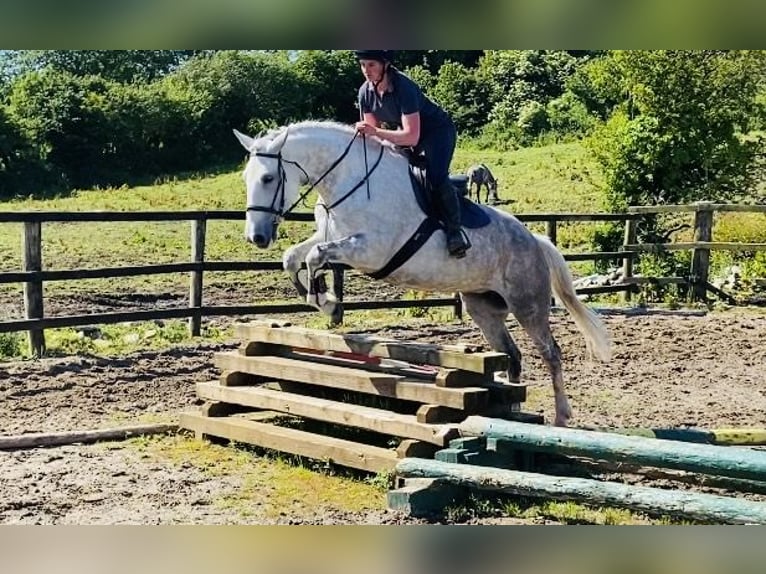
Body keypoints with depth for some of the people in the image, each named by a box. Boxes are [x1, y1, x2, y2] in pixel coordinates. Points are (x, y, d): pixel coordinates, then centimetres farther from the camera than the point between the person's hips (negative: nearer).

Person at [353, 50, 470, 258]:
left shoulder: (404, 87, -33)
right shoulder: (365, 92, -12)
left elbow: (412, 137, -38)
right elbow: (372, 130, 1)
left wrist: (376, 132, -42)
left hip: (438, 131, -8)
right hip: (403, 134, 8)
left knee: (436, 177, -29)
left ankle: (455, 230, -20)